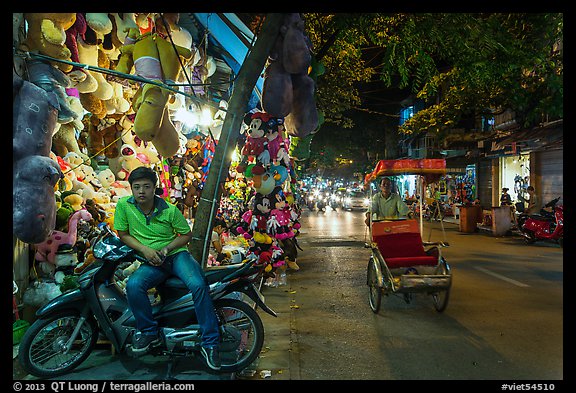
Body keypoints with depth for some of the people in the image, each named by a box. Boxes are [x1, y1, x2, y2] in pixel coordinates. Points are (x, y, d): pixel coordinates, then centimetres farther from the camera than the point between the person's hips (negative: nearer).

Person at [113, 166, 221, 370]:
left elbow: (187, 234, 5)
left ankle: (210, 343, -21)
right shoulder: (124, 205, -3)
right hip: (151, 261, 2)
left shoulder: (169, 210, -5)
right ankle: (149, 332, -7)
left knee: (197, 285, -29)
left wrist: (167, 248, -11)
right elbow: (123, 234, 4)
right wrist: (145, 249, -12)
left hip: (176, 254, -1)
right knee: (133, 285, -31)